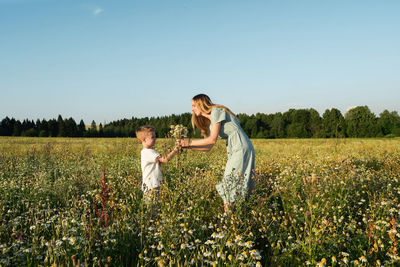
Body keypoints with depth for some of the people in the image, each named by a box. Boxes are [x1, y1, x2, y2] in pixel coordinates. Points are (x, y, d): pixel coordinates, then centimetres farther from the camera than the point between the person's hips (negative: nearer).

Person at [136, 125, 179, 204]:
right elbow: (165, 160, -21)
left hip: (155, 184, 10)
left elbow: (160, 161, 21)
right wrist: (174, 151, -11)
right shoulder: (149, 152, -17)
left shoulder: (146, 152, 17)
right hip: (151, 186, -10)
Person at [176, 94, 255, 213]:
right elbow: (208, 147, 16)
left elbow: (212, 140, -14)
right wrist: (187, 146, 8)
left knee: (229, 184, -9)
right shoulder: (211, 122, 20)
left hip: (242, 149, -9)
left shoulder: (216, 111, -7)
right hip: (234, 152, 9)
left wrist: (190, 142, -7)